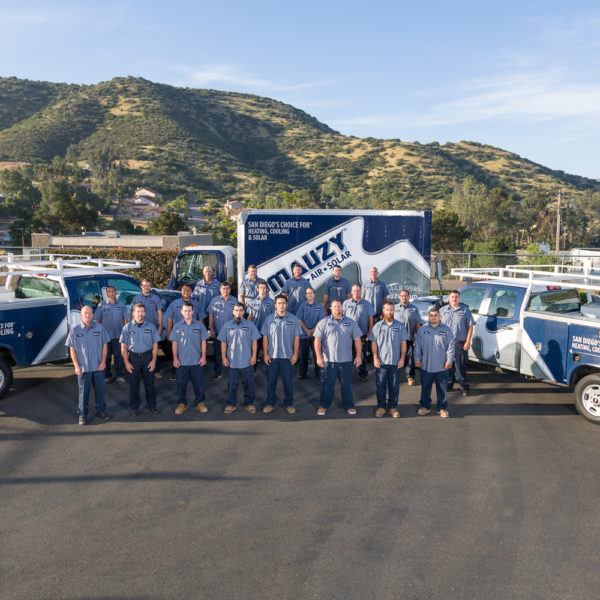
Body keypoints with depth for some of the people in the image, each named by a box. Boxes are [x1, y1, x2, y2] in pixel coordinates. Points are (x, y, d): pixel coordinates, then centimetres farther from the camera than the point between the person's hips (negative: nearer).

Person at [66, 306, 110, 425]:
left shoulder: (100, 328, -2)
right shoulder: (75, 330, -6)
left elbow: (105, 345, 3)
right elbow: (72, 349, -3)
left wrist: (103, 362, -3)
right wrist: (76, 366, -8)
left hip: (98, 366, 2)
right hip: (83, 367, -2)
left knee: (100, 389, 13)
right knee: (83, 391, 7)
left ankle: (101, 410, 28)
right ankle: (82, 414, 18)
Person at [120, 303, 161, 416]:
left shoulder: (150, 326, -1)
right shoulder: (127, 327, -3)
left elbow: (155, 344, 1)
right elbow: (123, 347, -1)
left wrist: (154, 360, -4)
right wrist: (126, 362, -5)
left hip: (148, 356, 1)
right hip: (133, 357, 0)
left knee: (149, 382, 9)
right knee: (134, 384, 8)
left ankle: (152, 405, 23)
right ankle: (134, 407, 21)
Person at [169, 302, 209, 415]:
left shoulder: (199, 325, -1)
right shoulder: (177, 326, 1)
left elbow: (203, 342, 3)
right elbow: (174, 343, 3)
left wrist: (203, 356, -2)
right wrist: (175, 358, -2)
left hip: (196, 361, 0)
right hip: (181, 361, 1)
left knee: (199, 383, 7)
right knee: (181, 384, 9)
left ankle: (200, 402, 21)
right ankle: (182, 403, 24)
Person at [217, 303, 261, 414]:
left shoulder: (250, 325, -1)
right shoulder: (227, 325, 2)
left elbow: (254, 341, 0)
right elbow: (223, 342, 5)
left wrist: (254, 356, -5)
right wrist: (223, 357, 0)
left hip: (247, 361, -1)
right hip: (232, 361, 1)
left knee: (249, 383, 7)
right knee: (232, 384, 9)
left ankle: (249, 403, 21)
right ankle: (231, 404, 21)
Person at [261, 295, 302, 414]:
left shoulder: (293, 319, -1)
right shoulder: (269, 319, 0)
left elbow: (296, 338, 1)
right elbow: (265, 338, 2)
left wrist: (295, 354, -4)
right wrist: (265, 354, -2)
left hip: (288, 356, 0)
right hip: (272, 356, 1)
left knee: (288, 381, 7)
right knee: (271, 381, 8)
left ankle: (289, 403, 20)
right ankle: (270, 402, 21)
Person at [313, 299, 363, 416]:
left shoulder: (351, 322, 5)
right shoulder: (323, 322, 0)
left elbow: (357, 340, 6)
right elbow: (317, 340, -4)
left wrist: (358, 356, -1)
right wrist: (319, 356, -12)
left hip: (346, 360, 1)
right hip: (328, 360, -1)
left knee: (347, 384, 11)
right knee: (327, 384, 8)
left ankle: (348, 405, 25)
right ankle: (323, 405, 22)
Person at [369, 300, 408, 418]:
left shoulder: (400, 326, 2)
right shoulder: (378, 326, 2)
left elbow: (403, 343, 3)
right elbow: (374, 343, 2)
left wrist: (402, 358, -3)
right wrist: (375, 358, -6)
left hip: (395, 362, 0)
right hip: (381, 361, 0)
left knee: (394, 386, 7)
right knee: (380, 385, 6)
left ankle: (393, 406, 19)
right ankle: (381, 406, 17)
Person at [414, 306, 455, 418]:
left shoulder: (446, 330, -1)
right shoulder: (422, 330, 3)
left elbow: (451, 346, -2)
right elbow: (417, 345, 6)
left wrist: (449, 360, -7)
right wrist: (417, 358, 1)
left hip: (441, 366, -1)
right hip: (426, 366, 1)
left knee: (442, 388, 6)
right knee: (425, 388, 10)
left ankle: (442, 408, 17)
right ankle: (425, 406, 23)